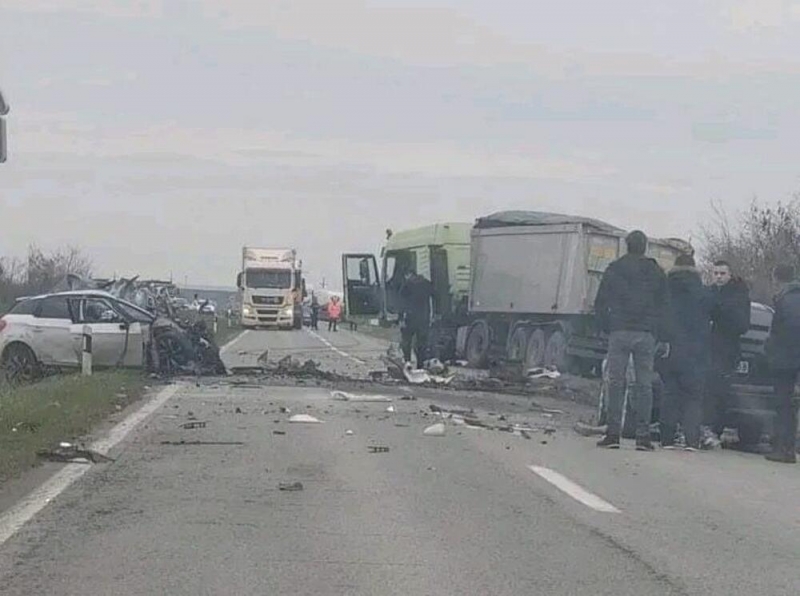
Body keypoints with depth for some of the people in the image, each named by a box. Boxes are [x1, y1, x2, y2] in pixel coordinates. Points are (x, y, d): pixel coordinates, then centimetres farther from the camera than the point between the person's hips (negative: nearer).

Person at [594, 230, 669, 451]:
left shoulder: (614, 270, 5)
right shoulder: (656, 273, 10)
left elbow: (600, 304, 3)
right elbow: (664, 306, 9)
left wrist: (607, 328, 11)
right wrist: (658, 333, 13)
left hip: (619, 333, -1)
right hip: (646, 334, 1)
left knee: (616, 382, 0)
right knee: (644, 384, 2)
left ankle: (613, 433, -6)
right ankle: (643, 435, -3)